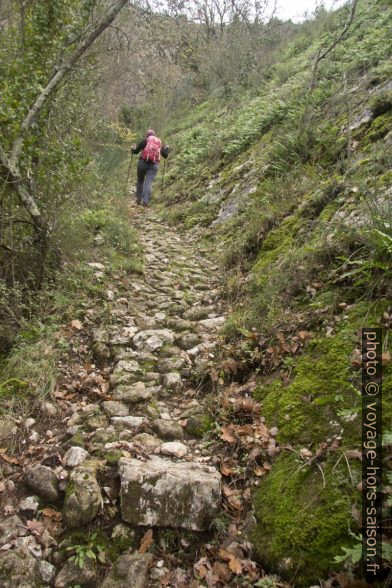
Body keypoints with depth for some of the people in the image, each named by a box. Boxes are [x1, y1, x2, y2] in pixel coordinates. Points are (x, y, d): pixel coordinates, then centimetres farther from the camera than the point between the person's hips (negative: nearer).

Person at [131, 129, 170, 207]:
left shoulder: (144, 141, 3)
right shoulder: (160, 143, 13)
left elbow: (136, 151, 1)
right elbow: (165, 155, 17)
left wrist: (133, 148, 23)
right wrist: (167, 148, 37)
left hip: (143, 163, -1)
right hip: (154, 165, 2)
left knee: (140, 181, 15)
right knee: (149, 183, -2)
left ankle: (139, 199, 16)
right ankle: (146, 201, -13)